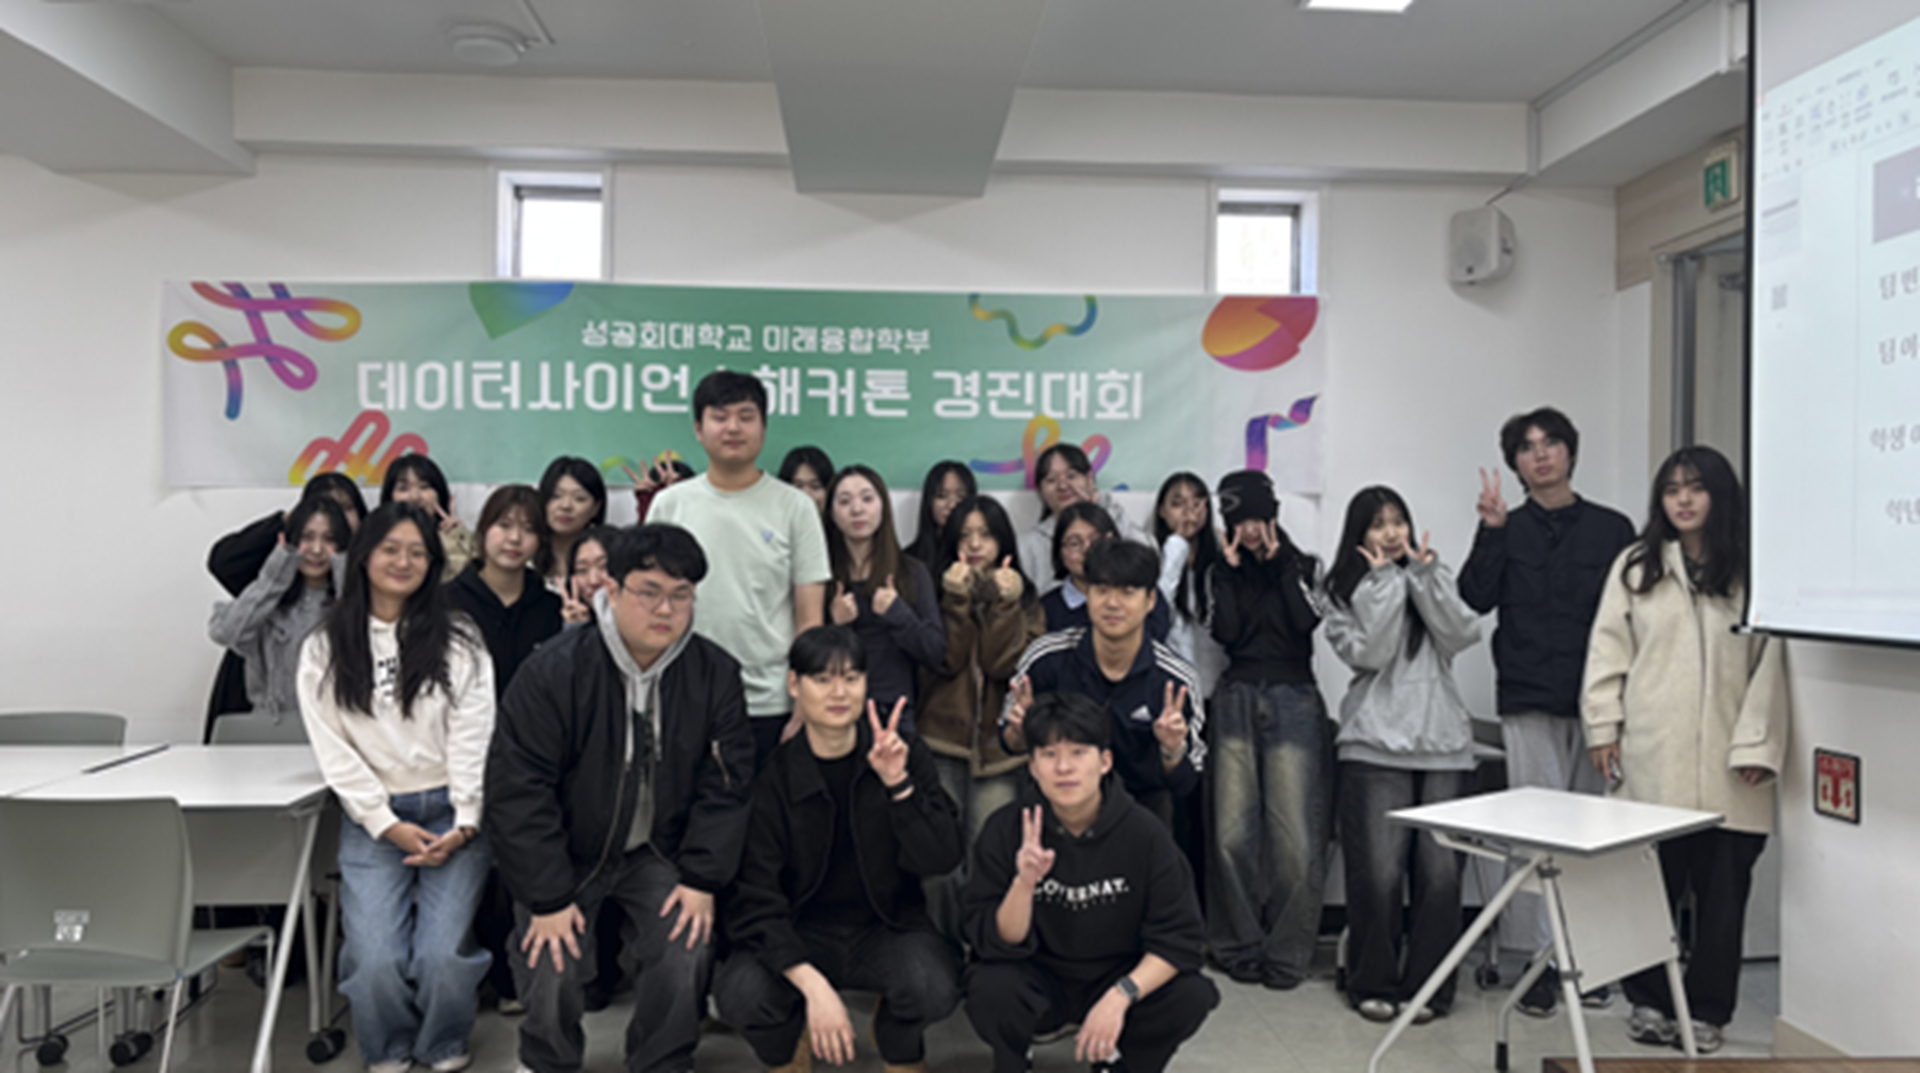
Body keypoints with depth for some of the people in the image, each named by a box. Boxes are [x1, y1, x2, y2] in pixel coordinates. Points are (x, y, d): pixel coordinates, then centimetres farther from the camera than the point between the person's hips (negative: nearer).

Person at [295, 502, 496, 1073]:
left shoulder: (458, 640, 5)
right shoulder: (324, 648, 6)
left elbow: (472, 737, -1)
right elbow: (334, 750, 1)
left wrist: (465, 822, -10)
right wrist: (387, 824, -7)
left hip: (451, 815, 0)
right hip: (372, 819, 1)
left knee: (442, 952, -16)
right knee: (376, 958, -15)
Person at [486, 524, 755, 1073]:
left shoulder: (716, 673, -10)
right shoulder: (554, 671, -20)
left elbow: (725, 785, -6)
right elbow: (517, 790, -18)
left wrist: (703, 879, -12)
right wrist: (547, 898, -17)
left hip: (659, 852, 2)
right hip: (566, 851, -2)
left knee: (686, 953, -16)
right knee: (551, 969, -14)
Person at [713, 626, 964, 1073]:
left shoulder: (907, 754, -6)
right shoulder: (771, 776, -10)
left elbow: (942, 859, -13)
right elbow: (753, 899, -14)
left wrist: (898, 784, -27)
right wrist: (812, 984, -27)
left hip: (886, 929, 0)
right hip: (801, 933, 0)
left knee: (935, 987, -31)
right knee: (739, 994, -29)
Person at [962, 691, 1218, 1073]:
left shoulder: (1144, 832, -13)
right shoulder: (1004, 830, -14)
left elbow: (1180, 938, -12)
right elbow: (996, 943, -16)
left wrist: (1120, 996, -27)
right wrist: (1024, 884, -35)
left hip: (1122, 978, 2)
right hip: (1039, 982, -1)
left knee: (1192, 995, -24)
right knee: (990, 989, -32)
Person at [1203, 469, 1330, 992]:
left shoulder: (1305, 567, 10)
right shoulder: (1223, 572, 13)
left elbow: (1306, 622, -8)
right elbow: (1225, 632, -2)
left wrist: (1280, 565, -5)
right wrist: (1231, 570, -2)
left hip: (1293, 703, -1)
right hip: (1237, 700, 1)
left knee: (1295, 839, -7)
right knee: (1232, 836, -4)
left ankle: (1287, 953, 6)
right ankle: (1240, 948, 9)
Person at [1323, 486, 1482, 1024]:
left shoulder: (1436, 578, 16)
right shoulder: (1346, 593, 7)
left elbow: (1462, 637, -1)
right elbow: (1368, 653, -9)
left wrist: (1425, 574, -6)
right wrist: (1384, 582, -6)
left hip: (1442, 743, 3)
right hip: (1376, 744, -2)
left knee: (1441, 871, -2)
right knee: (1378, 872, -5)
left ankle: (1428, 986, 13)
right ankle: (1374, 984, 11)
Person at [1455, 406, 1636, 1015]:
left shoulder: (1612, 530, 9)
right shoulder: (1508, 531, 8)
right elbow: (1474, 600, -6)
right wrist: (1491, 530, -14)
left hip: (1596, 702, 1)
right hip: (1530, 702, -1)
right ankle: (1541, 960, 3)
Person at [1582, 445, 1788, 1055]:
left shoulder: (1752, 572, 2)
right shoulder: (1635, 566, 6)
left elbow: (1769, 662, -1)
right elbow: (1609, 651, 6)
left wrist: (1757, 745, -6)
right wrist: (1603, 728, 1)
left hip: (1726, 765, 0)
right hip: (1651, 758, 1)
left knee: (1722, 890, 6)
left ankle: (1707, 1011, 20)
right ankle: (1649, 1001, 20)